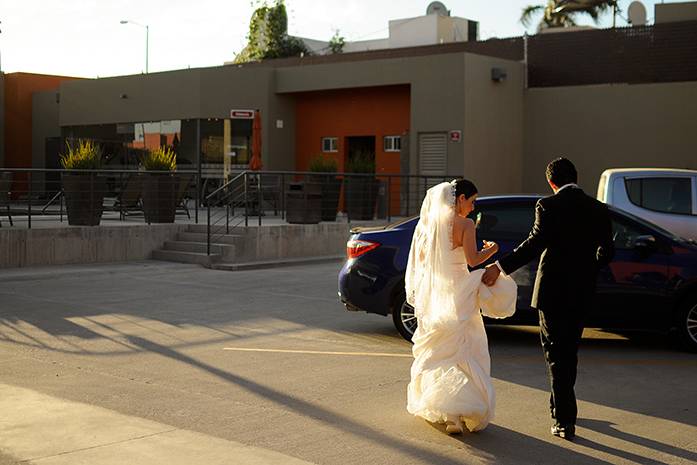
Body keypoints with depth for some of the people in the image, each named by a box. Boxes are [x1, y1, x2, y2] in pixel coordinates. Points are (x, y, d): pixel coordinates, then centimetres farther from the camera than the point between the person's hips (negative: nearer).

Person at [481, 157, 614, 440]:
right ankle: (562, 405, 33)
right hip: (582, 291, 5)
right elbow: (606, 252, 8)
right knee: (570, 350, 19)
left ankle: (564, 419, 0)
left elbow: (535, 244, -23)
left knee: (556, 352, 2)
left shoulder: (548, 206, -12)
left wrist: (500, 267, -21)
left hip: (553, 289, -5)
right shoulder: (598, 210, 3)